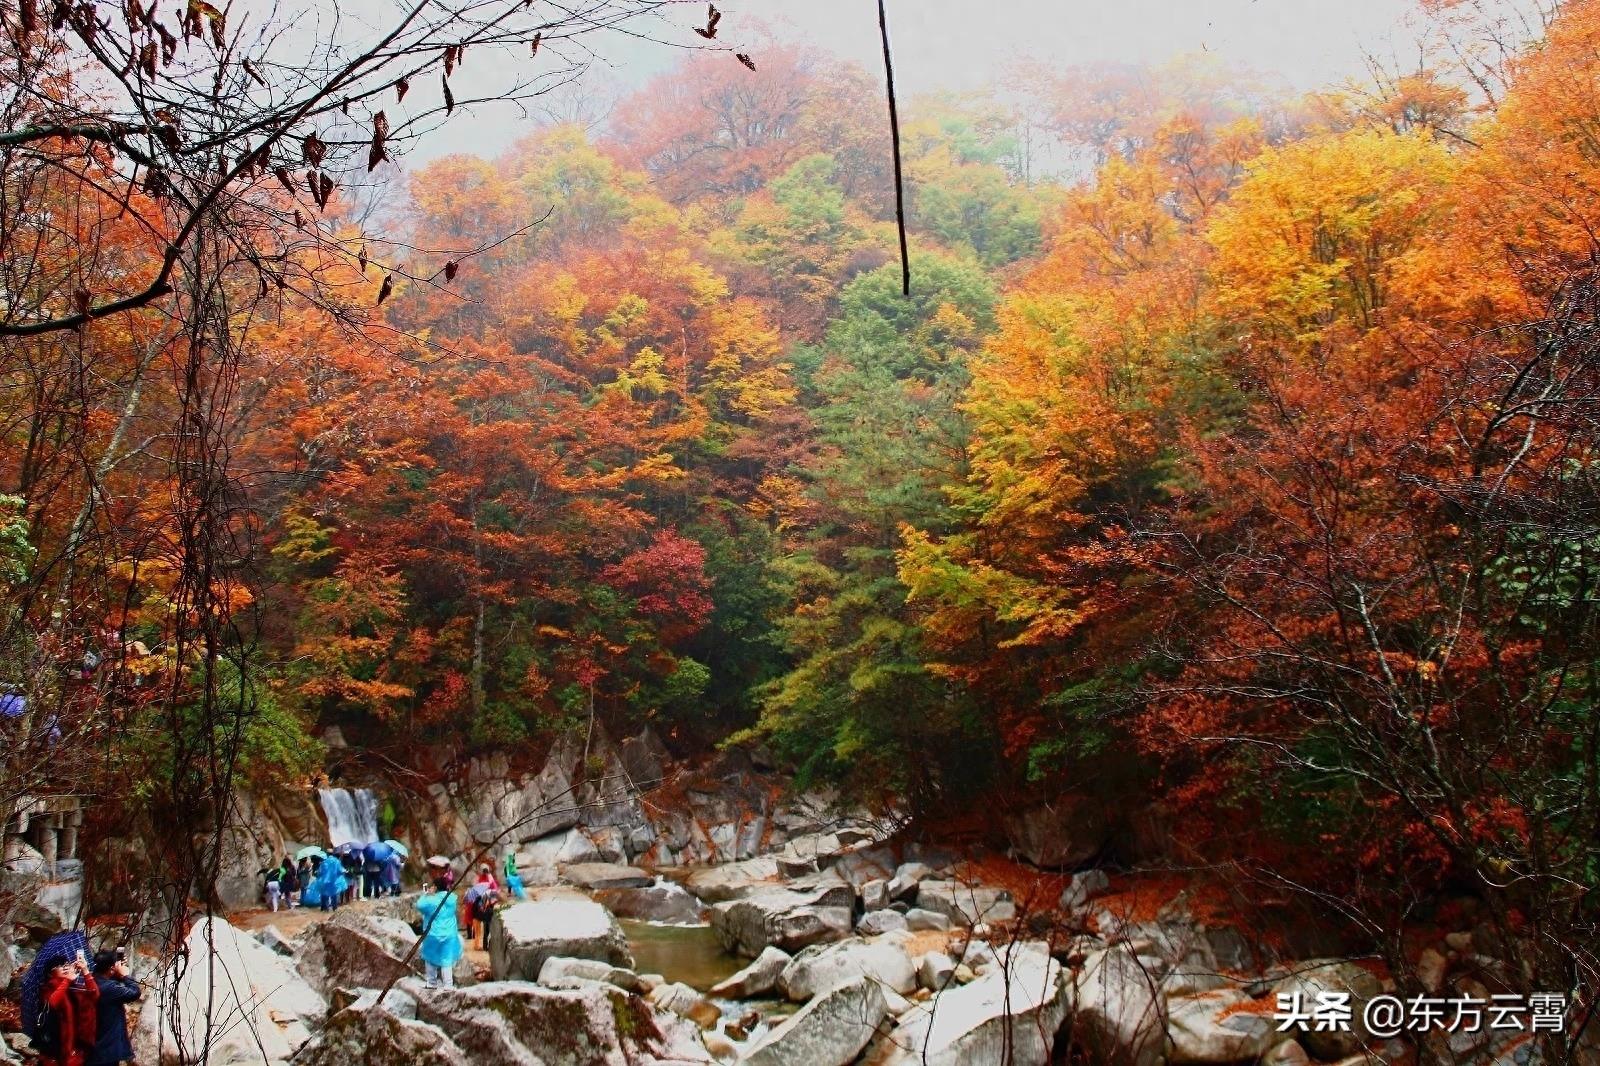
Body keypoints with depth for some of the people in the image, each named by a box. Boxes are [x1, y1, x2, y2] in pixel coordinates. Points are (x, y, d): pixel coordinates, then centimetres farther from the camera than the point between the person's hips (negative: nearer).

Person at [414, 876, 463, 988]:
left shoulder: (431, 900, -18)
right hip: (449, 936, 2)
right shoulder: (452, 899, -5)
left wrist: (425, 894, 8)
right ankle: (448, 985, 3)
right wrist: (434, 895, 15)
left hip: (433, 936, -2)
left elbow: (419, 905, -4)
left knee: (431, 959, 16)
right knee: (447, 961, 6)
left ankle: (431, 982, 23)